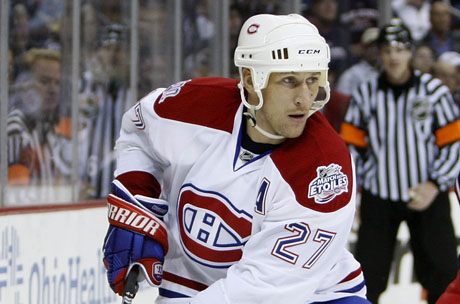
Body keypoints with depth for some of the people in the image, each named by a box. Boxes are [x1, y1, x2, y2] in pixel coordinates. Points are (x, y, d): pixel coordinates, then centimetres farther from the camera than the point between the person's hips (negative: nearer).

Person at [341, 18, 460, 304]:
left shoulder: (434, 90, -5)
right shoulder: (366, 94, 1)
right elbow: (351, 146, 8)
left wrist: (435, 184, -13)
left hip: (426, 196, -1)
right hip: (378, 197, 1)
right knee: (368, 274, 2)